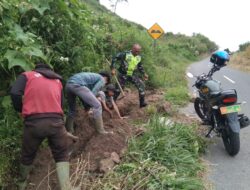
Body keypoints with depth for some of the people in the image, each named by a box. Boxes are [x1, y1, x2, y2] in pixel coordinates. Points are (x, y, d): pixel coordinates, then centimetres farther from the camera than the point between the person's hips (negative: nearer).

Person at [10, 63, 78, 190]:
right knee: (62, 156, 15)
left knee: (27, 156, 22)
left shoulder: (27, 75, 15)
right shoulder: (57, 80, 24)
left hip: (33, 122, 0)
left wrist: (21, 110, 15)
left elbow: (15, 93, -1)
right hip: (56, 121, 1)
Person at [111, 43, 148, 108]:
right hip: (123, 75, -4)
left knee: (141, 86, -6)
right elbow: (115, 58, -15)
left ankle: (142, 102, 5)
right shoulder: (125, 54, -17)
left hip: (133, 75, 4)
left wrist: (144, 74, 8)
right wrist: (113, 68, -21)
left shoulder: (139, 57, 1)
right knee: (118, 89, 2)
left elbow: (140, 66, 17)